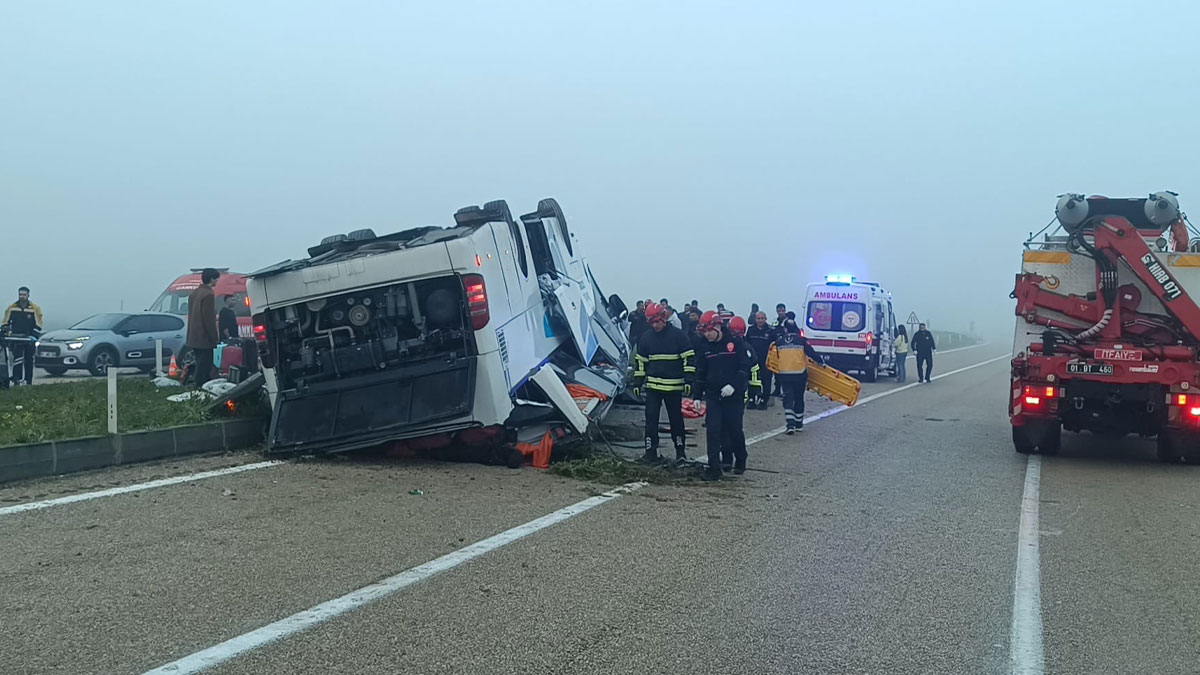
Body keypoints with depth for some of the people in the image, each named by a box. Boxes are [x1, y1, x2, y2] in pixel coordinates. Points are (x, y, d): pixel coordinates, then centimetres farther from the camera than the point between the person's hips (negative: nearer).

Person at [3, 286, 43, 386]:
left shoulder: (35, 309, 2)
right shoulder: (11, 308, 6)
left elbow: (38, 326, 1)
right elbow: (5, 323, 14)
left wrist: (33, 337, -9)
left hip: (29, 340, 0)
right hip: (16, 339, 0)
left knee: (29, 361, 5)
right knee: (17, 358, -17)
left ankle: (29, 383, 11)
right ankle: (16, 380, -19)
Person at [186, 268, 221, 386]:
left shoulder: (194, 293, 16)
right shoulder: (208, 295, -14)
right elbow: (209, 319, -18)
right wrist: (214, 339, -13)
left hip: (193, 339, 9)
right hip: (204, 340, -9)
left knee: (200, 367, 15)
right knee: (203, 369, -6)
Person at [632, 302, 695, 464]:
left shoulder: (678, 335, -5)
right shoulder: (645, 338, 5)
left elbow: (689, 358, -4)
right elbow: (640, 362, 12)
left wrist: (688, 380, -10)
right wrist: (637, 383, 9)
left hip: (674, 386, -2)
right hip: (652, 386, 2)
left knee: (676, 418, 8)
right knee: (651, 418, -2)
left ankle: (680, 450, 19)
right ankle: (651, 451, 3)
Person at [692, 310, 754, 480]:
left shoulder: (737, 343, -6)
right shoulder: (705, 348, 9)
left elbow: (746, 366, -9)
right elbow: (700, 374, 14)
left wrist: (734, 385, -20)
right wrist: (697, 396, 9)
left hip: (734, 396, -3)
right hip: (713, 396, 4)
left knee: (735, 430, 7)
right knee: (713, 431, -5)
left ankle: (740, 462, 31)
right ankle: (714, 469, -4)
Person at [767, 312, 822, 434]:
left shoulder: (778, 342, 0)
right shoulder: (801, 341, -5)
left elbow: (772, 359, 5)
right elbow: (812, 353, -4)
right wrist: (821, 360, 8)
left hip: (784, 375, 0)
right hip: (800, 375, 0)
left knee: (788, 399, 4)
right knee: (799, 399, 14)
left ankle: (790, 424, -11)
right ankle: (799, 424, 22)